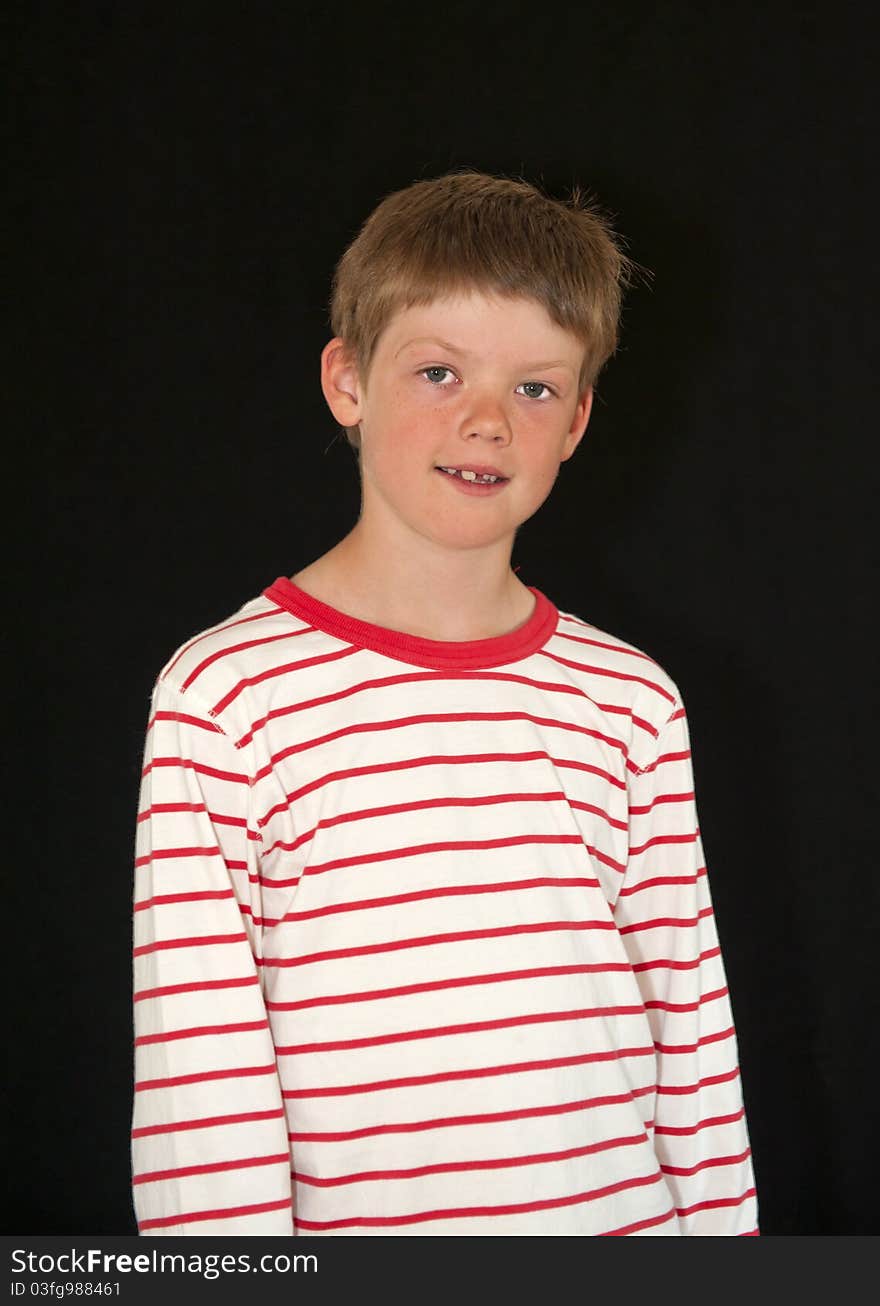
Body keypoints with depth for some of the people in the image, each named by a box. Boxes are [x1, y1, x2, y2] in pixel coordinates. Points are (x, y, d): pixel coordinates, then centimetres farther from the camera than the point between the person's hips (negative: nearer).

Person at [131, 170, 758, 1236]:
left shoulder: (631, 701, 1)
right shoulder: (223, 697, -9)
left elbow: (691, 1021, 5)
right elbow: (198, 1083, -10)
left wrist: (719, 1220, 3)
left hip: (627, 1211, 3)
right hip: (356, 1221, -2)